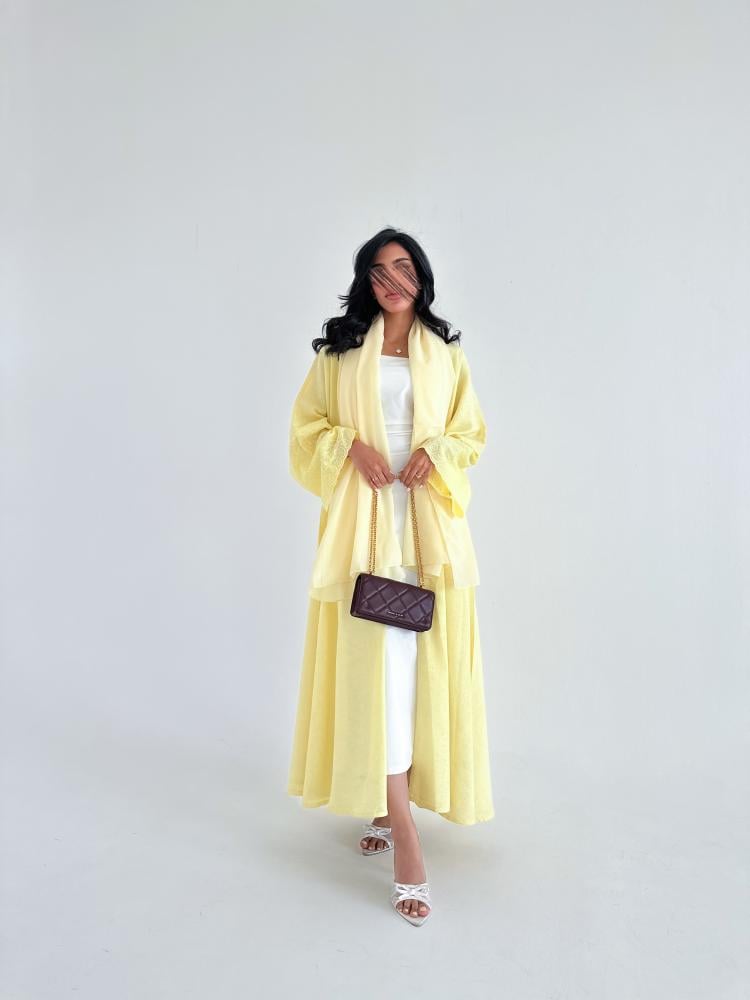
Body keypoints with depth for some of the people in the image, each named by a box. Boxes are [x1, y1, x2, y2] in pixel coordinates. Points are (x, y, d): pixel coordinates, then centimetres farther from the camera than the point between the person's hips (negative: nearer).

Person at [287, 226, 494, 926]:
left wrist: (436, 454, -7)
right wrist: (352, 445, -10)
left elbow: (471, 433, 14)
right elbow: (307, 423, 9)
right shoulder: (340, 350, 10)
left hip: (427, 522, 2)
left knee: (414, 659, 2)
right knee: (375, 659, -8)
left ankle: (390, 801, 22)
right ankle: (404, 839, -4)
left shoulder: (446, 355, 13)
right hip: (363, 522, -1)